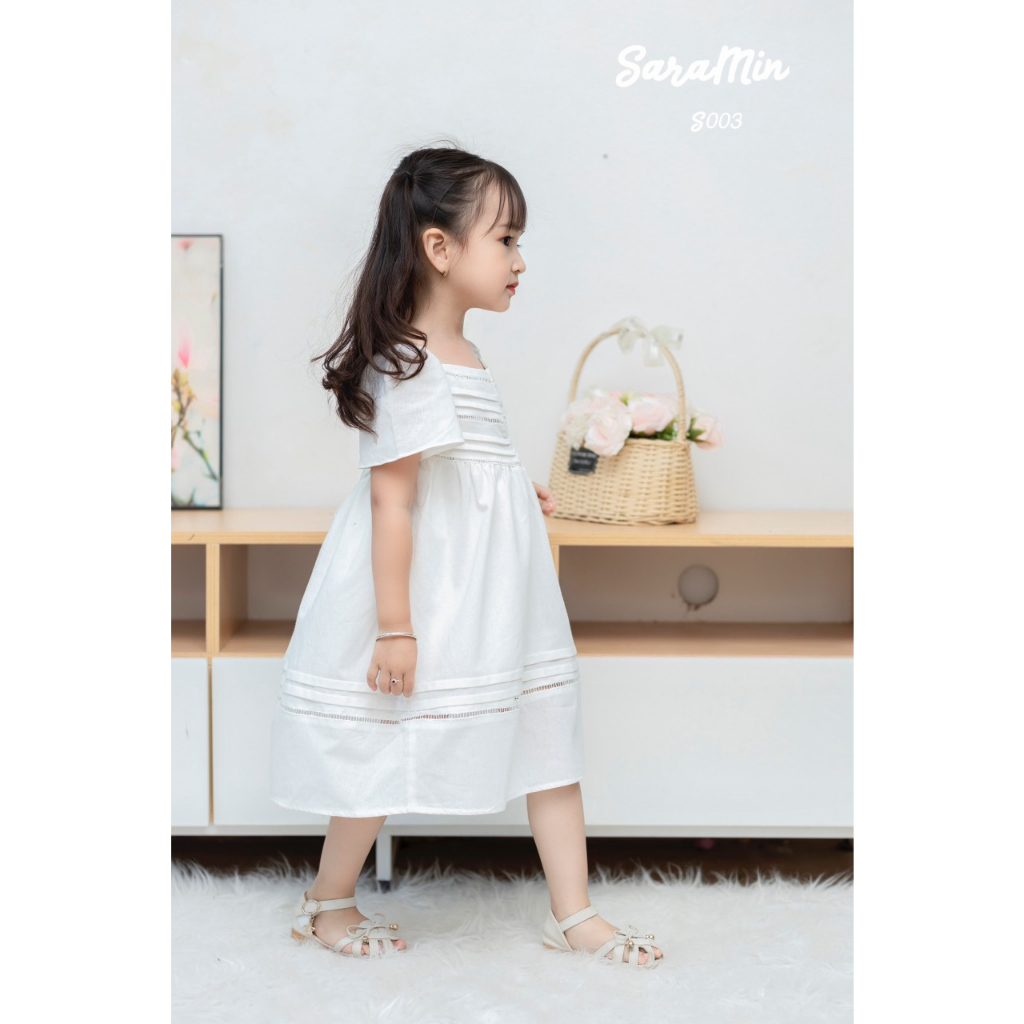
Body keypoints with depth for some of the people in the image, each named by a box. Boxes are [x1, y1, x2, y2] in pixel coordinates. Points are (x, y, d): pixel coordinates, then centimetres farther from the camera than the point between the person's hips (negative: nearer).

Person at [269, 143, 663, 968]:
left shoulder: (459, 353, 10)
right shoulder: (410, 365, -20)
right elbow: (390, 497, -23)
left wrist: (519, 492, 16)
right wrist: (393, 626, -23)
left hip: (496, 596, 10)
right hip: (425, 592, -9)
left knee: (547, 728, 10)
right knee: (389, 753, 6)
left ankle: (573, 913, 19)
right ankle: (328, 901, 28)